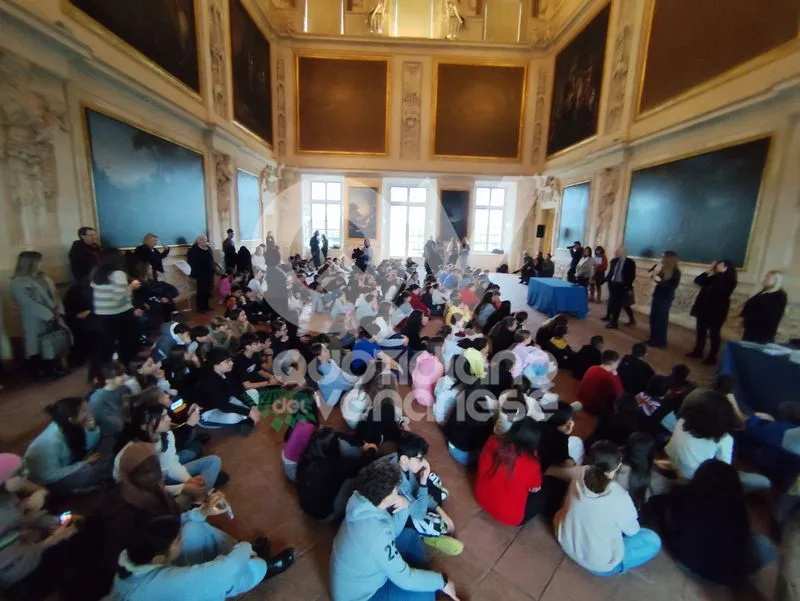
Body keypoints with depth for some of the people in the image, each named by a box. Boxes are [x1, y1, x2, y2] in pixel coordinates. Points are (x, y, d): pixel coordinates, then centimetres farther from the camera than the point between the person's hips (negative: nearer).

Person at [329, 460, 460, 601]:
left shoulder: (362, 503, -13)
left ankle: (424, 575, 24)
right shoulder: (376, 534, -38)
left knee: (410, 536, 10)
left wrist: (404, 507, -17)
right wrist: (441, 581, -12)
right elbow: (404, 578, -26)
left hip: (362, 570, 8)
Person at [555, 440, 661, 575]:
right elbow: (632, 531, -9)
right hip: (598, 563, -4)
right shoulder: (619, 497, -30)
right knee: (653, 540, 9)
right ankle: (615, 566, 9)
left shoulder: (581, 474, -18)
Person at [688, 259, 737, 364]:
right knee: (701, 331, 13)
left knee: (714, 333, 1)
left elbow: (720, 288, -27)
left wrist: (720, 273, -21)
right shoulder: (713, 277, 9)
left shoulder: (730, 281, -8)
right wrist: (708, 271, -4)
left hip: (717, 311, -6)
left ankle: (712, 357, 10)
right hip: (704, 308, 6)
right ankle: (698, 351, 24)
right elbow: (697, 280, 5)